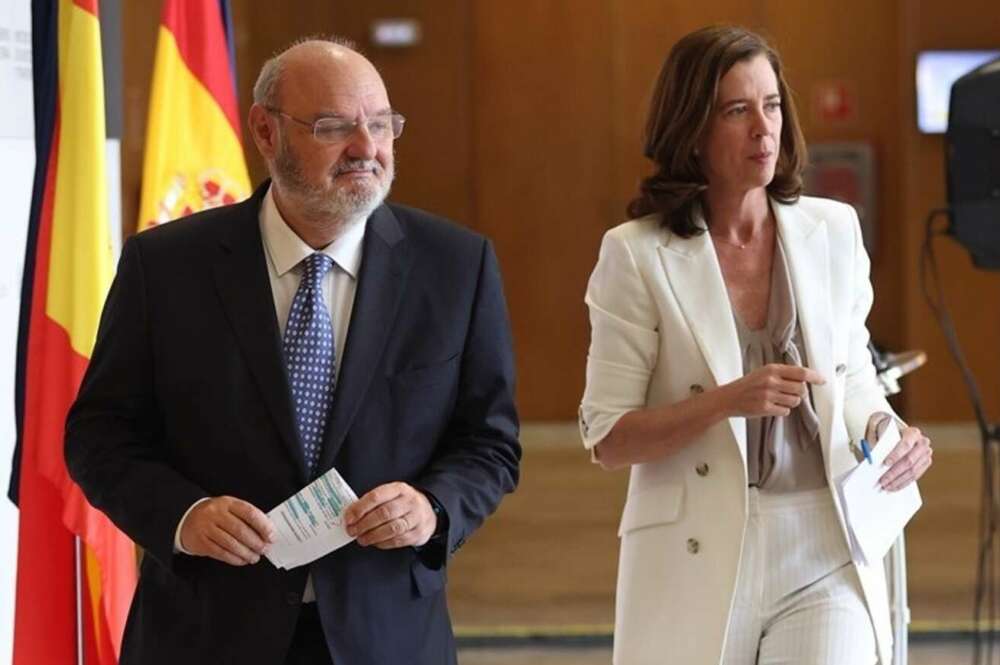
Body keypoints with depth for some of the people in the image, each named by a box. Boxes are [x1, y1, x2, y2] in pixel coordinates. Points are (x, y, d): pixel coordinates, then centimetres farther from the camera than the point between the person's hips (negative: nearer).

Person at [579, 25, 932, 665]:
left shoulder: (832, 231, 5)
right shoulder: (637, 254, -4)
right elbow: (607, 439, -5)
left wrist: (888, 431, -5)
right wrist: (729, 400, -19)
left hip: (824, 552, 2)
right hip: (700, 563, -2)